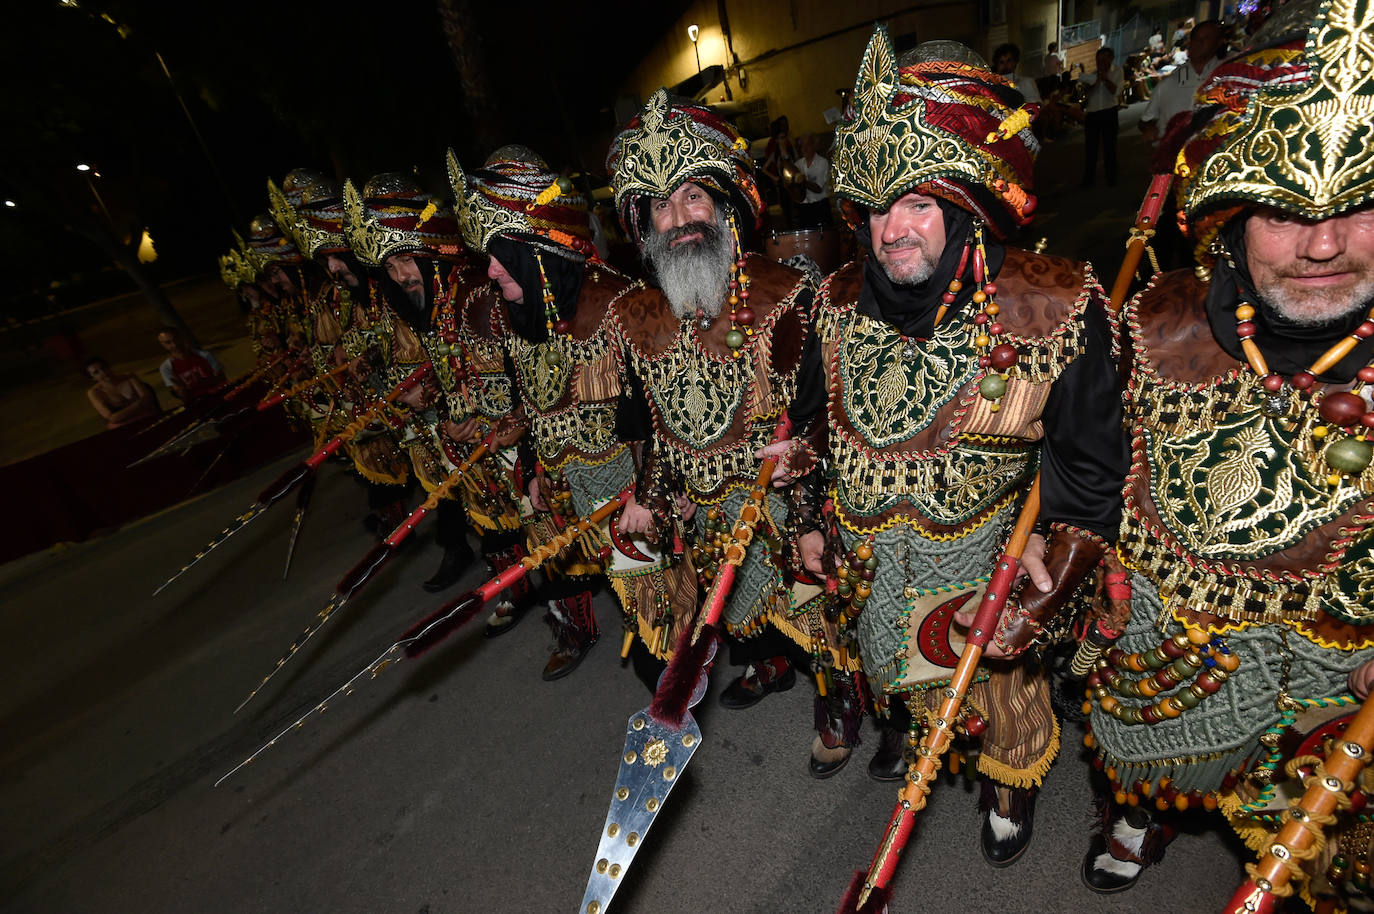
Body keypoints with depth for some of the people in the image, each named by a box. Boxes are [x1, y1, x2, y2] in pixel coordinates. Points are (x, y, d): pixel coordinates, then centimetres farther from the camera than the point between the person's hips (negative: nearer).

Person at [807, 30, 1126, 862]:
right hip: (869, 560, 4)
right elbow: (815, 418, 3)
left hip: (989, 567, -3)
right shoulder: (842, 302, -11)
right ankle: (904, 718, 64)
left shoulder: (1054, 309, -23)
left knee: (1004, 688, 21)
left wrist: (1046, 596, -18)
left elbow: (1092, 472, -15)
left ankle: (1012, 782, 54)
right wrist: (812, 520, 5)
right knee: (890, 660, 29)